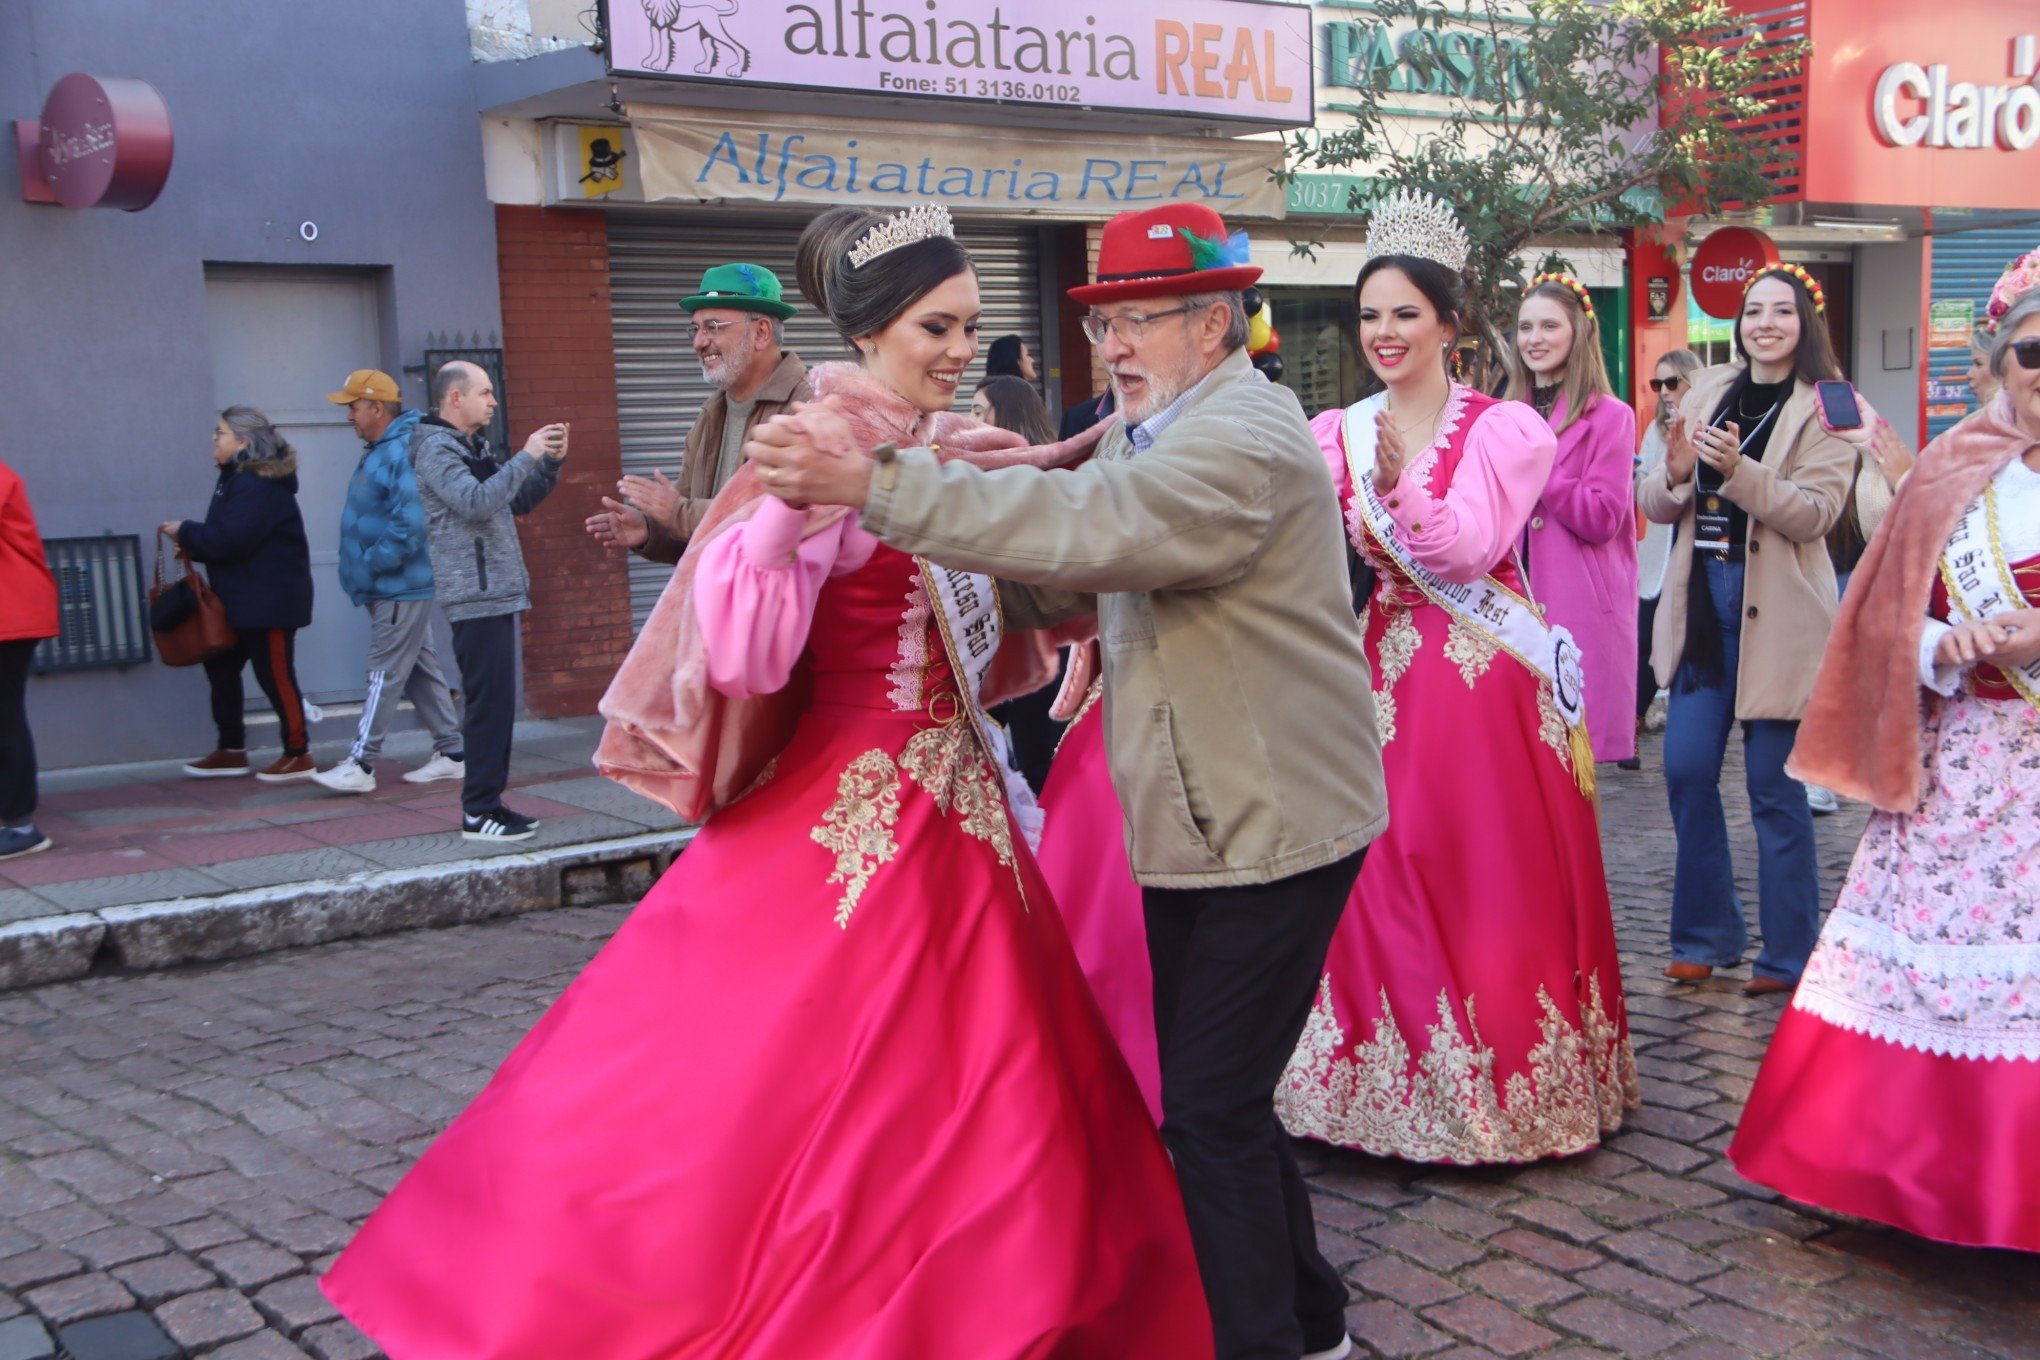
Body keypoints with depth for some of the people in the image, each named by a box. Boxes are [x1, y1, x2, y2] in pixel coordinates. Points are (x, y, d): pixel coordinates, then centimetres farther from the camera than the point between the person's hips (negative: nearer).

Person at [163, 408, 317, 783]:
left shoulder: (259, 485, -19)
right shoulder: (237, 478, 15)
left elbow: (231, 538, -26)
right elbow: (228, 535, 14)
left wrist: (186, 532, -12)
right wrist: (193, 545, -2)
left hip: (269, 601, -11)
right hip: (241, 599, 11)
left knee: (275, 675, -4)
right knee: (221, 667, 15)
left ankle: (298, 755, 5)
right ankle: (231, 751, 24)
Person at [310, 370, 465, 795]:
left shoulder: (403, 454, -19)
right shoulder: (378, 452, 14)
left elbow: (410, 525, -27)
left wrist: (372, 564, -18)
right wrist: (364, 572, 12)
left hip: (401, 590, -10)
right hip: (394, 587, 10)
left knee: (385, 674, -5)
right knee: (422, 670, 13)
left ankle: (360, 766, -2)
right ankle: (451, 753, 20)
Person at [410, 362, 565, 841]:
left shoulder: (473, 447, 21)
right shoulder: (436, 449, -9)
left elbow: (519, 501, 23)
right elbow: (476, 502, -24)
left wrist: (551, 462, 9)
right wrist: (526, 456, -20)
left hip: (498, 592, 10)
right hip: (476, 595, -10)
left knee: (497, 704, 10)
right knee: (489, 703, -10)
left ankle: (488, 802, 15)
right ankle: (479, 813, -7)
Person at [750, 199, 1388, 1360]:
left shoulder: (1244, 439, -17)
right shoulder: (1154, 437, 16)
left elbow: (1093, 526, -34)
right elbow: (1067, 588, 13)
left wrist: (883, 486, -37)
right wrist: (980, 504, -6)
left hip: (1277, 830, -10)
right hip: (1197, 831, 10)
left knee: (1213, 1110, -8)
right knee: (1212, 1097, 16)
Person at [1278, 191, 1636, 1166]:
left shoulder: (1504, 428, -3)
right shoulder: (1337, 435, 7)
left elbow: (1470, 546, -17)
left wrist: (1402, 486, -31)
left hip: (1487, 681, -3)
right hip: (1385, 675, 3)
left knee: (1496, 879, 1)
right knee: (1387, 877, 5)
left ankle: (1506, 1077, 16)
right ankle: (1398, 1079, 17)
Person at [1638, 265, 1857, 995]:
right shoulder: (1706, 391, 11)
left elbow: (1815, 513, -13)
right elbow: (1654, 505, 9)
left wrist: (1738, 469, -25)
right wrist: (1676, 474, -13)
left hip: (1775, 612, -4)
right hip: (1701, 604, 4)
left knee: (1773, 785, -1)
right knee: (1687, 772, 4)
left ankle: (1788, 955, 11)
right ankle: (1706, 935, 19)